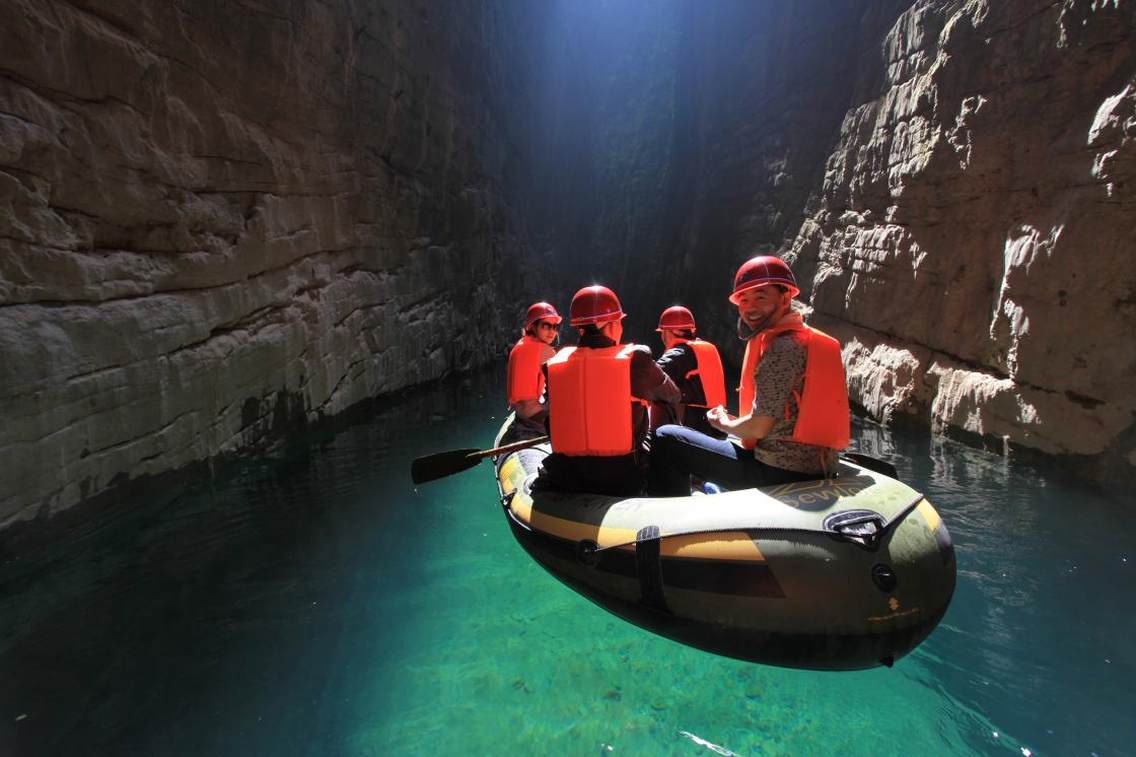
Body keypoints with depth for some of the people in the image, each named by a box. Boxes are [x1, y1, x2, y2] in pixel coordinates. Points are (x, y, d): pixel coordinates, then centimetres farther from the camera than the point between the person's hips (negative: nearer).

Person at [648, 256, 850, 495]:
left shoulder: (781, 347, -17)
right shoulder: (811, 339, 12)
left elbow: (759, 428, -18)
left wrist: (724, 423, 2)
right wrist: (733, 421, 13)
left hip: (778, 472, -10)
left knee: (667, 439, -5)